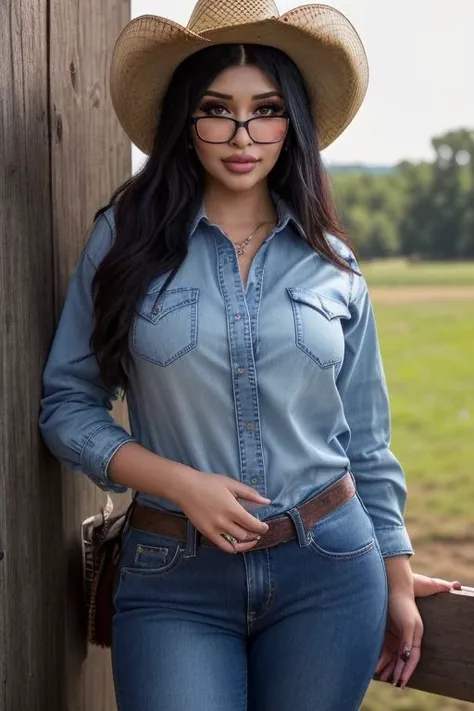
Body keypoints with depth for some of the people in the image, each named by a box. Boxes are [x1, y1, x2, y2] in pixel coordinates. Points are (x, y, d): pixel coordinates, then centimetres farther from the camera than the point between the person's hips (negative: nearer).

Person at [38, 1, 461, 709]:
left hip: (329, 573, 2)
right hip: (174, 581, -1)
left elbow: (366, 442, 10)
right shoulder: (126, 240, -1)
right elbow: (66, 404, 0)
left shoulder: (332, 265, 4)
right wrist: (181, 483, -13)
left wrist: (398, 583, 11)